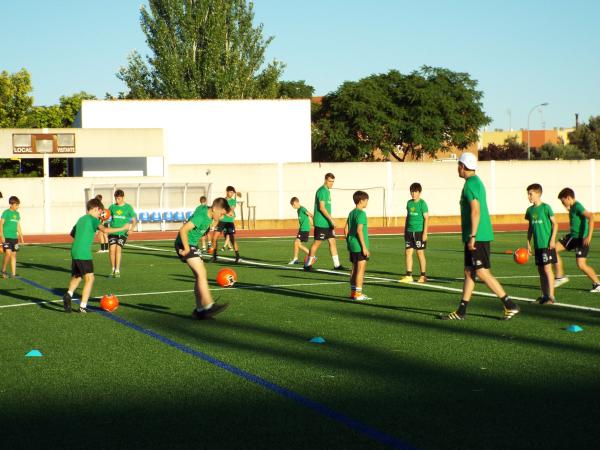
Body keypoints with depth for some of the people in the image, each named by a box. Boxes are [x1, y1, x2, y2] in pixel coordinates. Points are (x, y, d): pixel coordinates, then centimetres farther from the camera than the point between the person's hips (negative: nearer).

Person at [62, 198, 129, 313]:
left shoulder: (81, 219, 19)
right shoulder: (93, 219, -5)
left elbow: (72, 233, 32)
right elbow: (105, 229, -22)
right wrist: (122, 228, -18)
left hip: (74, 252, 8)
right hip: (84, 254, -8)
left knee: (76, 277, 22)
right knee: (89, 278, -4)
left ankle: (69, 293, -4)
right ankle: (83, 306, -10)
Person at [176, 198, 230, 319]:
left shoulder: (209, 216, 6)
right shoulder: (201, 216, -23)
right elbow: (183, 230, -29)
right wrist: (186, 249, -23)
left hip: (192, 245, 10)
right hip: (185, 245, -10)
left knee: (199, 275, 7)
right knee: (201, 273, -17)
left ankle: (200, 309, 11)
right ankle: (209, 306, -23)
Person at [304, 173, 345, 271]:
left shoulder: (327, 191, 15)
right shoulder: (322, 191, -14)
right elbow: (322, 208, -22)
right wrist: (331, 219, -24)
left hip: (327, 223, 9)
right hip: (321, 223, -9)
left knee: (332, 241, 5)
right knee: (317, 243, -2)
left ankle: (337, 265, 5)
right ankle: (307, 264, 7)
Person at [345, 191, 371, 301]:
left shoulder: (352, 213, 13)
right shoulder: (361, 214, -14)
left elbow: (346, 229, 15)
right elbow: (359, 230, -21)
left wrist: (348, 243, 22)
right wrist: (364, 247, -19)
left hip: (352, 246, 9)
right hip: (359, 246, -9)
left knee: (354, 269, 14)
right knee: (361, 269, -5)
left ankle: (353, 292, 19)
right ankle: (358, 294, -5)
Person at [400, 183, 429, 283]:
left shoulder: (422, 203, -6)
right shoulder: (409, 203, 11)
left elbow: (426, 218, -9)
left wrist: (425, 233, -14)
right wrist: (405, 230, 18)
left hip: (419, 231, -5)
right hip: (409, 232, 6)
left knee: (420, 253, 1)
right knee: (408, 252, 1)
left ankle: (423, 276, 10)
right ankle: (409, 276, 5)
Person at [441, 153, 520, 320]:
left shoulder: (470, 184, -14)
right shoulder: (477, 181, 18)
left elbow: (476, 211, -22)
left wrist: (472, 236, -23)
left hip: (478, 237, -10)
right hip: (476, 236, 10)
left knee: (482, 273, -10)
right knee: (468, 272, 11)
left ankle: (510, 306, -8)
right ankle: (461, 311, 14)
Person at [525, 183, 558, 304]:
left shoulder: (546, 207, -8)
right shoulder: (530, 210, 10)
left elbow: (555, 224, -5)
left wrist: (552, 239, -12)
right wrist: (528, 243, 15)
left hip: (547, 244, -6)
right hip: (537, 245, 6)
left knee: (547, 269, -9)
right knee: (540, 271, 9)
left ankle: (551, 296, -7)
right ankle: (544, 295, 17)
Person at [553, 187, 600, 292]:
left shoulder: (577, 206, -18)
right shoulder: (572, 207, 12)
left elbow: (591, 216, -31)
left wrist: (589, 236, -34)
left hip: (581, 238, -9)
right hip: (572, 236, 9)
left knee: (581, 265, -12)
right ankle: (560, 277, 7)